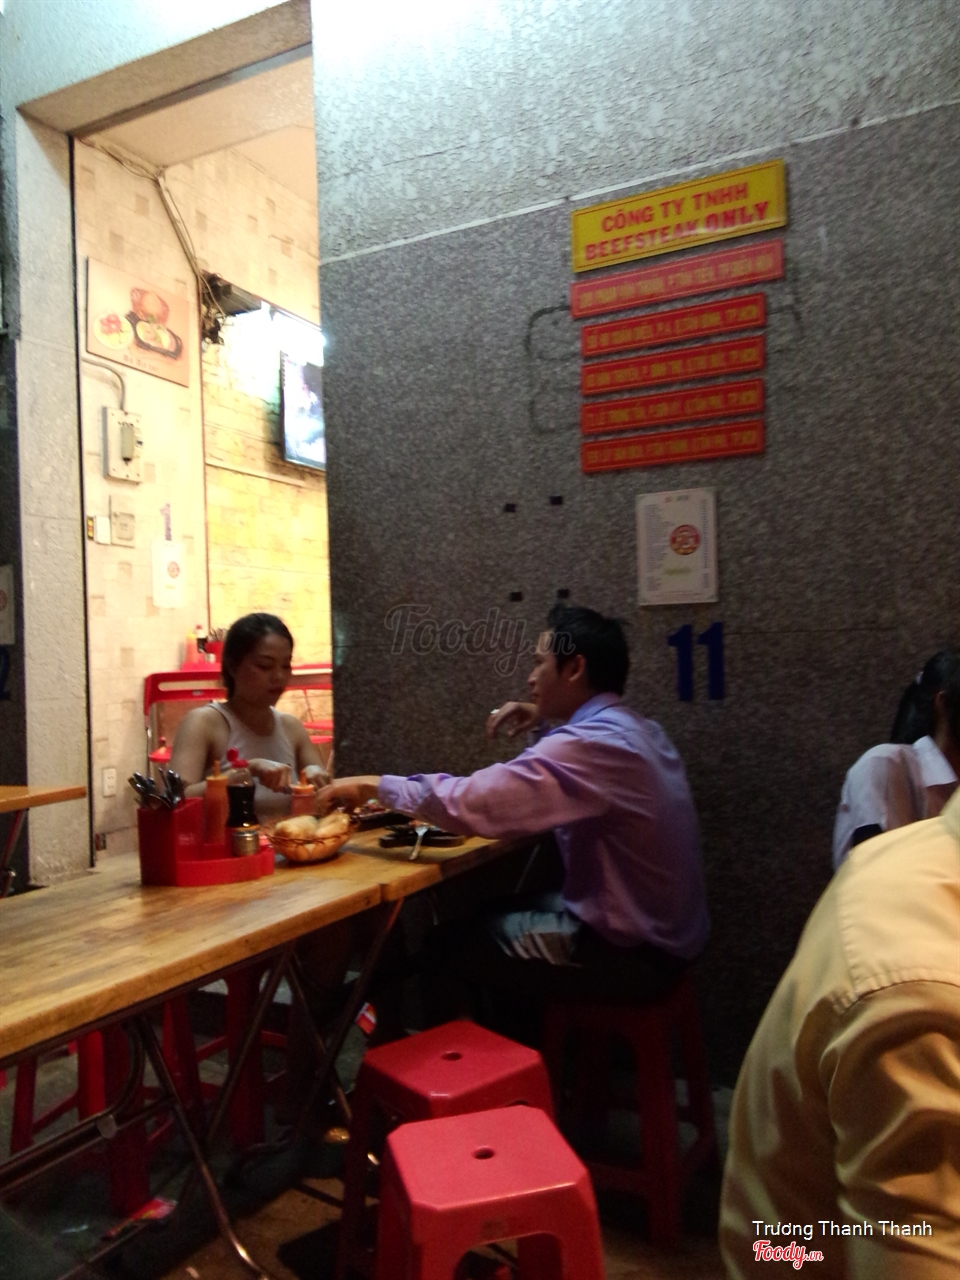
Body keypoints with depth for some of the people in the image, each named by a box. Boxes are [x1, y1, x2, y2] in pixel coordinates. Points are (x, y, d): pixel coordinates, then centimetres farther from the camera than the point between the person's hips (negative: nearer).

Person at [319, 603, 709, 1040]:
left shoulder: (591, 744, -27)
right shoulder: (635, 730, 6)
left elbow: (471, 802, -30)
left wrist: (375, 785, -17)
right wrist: (544, 725, 7)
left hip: (632, 950, -9)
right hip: (659, 928, 9)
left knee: (449, 948, 4)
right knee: (492, 916, 22)